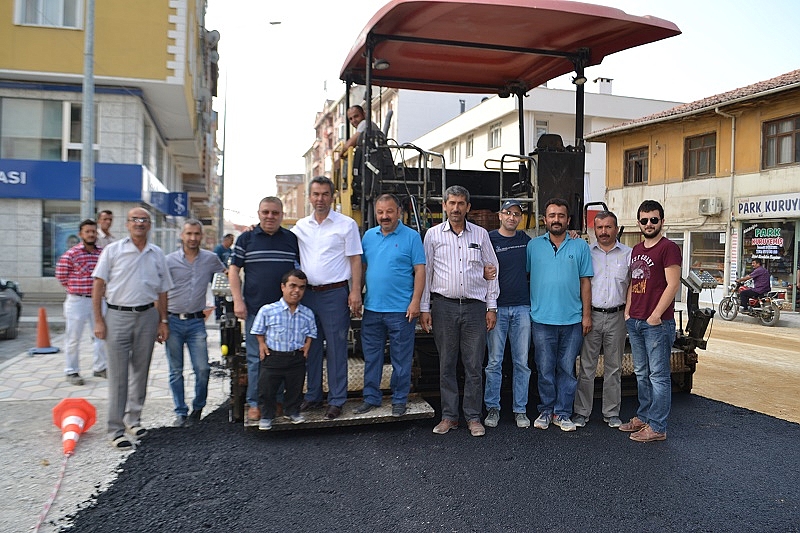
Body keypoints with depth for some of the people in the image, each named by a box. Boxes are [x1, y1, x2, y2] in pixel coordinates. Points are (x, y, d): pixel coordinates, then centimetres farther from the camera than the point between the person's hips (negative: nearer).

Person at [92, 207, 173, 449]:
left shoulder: (157, 254, 9)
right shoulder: (113, 250, 0)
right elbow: (98, 285, -1)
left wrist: (163, 321, 9)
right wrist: (98, 320, -7)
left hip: (147, 315, 3)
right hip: (118, 315, -3)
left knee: (140, 371, 11)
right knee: (118, 375, -2)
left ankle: (133, 418, 26)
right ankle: (116, 430, 5)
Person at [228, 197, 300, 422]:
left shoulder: (292, 239, 9)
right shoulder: (246, 239, 6)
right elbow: (233, 270, 5)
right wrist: (238, 301, -4)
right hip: (255, 309, -1)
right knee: (256, 358, 4)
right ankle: (254, 403, 15)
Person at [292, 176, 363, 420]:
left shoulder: (346, 224, -2)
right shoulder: (301, 226, 10)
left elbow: (355, 260, -4)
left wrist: (355, 291, -12)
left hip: (335, 293, -5)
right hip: (308, 293, 5)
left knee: (336, 348, 0)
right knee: (311, 346, 12)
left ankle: (336, 400, 9)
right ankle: (313, 395, 24)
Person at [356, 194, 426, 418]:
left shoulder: (411, 237, -4)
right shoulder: (368, 236, 10)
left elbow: (420, 271, -7)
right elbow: (361, 267, 15)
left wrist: (415, 301, -14)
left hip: (401, 310, -4)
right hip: (371, 309, 5)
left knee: (401, 359, 6)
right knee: (371, 357, 13)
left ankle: (399, 400, 19)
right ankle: (371, 397, 25)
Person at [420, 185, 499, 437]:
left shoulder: (480, 234, 7)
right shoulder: (433, 234, 6)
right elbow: (425, 272, 6)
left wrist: (491, 306, 5)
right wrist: (424, 308, 2)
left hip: (475, 306, 0)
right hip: (443, 306, 0)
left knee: (474, 366, 3)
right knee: (446, 365, 7)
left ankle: (473, 418, 15)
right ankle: (449, 416, 18)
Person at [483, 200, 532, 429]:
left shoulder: (525, 239, 11)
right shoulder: (489, 239, -2)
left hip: (522, 307, 3)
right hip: (497, 307, -3)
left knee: (522, 362, 7)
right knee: (494, 361, 2)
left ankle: (520, 410, 17)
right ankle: (492, 408, 15)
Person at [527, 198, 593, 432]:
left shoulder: (580, 246, 6)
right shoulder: (534, 245, 6)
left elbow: (585, 282, 6)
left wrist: (587, 315, 1)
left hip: (572, 319, 0)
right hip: (542, 319, 0)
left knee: (567, 369, 7)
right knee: (545, 370, 5)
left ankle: (562, 413, 18)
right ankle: (546, 411, 19)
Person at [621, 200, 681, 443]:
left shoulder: (668, 248, -8)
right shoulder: (636, 250, 16)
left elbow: (673, 285, -15)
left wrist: (656, 315, -16)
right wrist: (628, 311, 12)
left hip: (657, 323, -8)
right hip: (635, 322, 8)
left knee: (658, 375, -1)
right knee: (641, 374, 16)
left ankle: (657, 427, 5)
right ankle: (643, 417, 27)